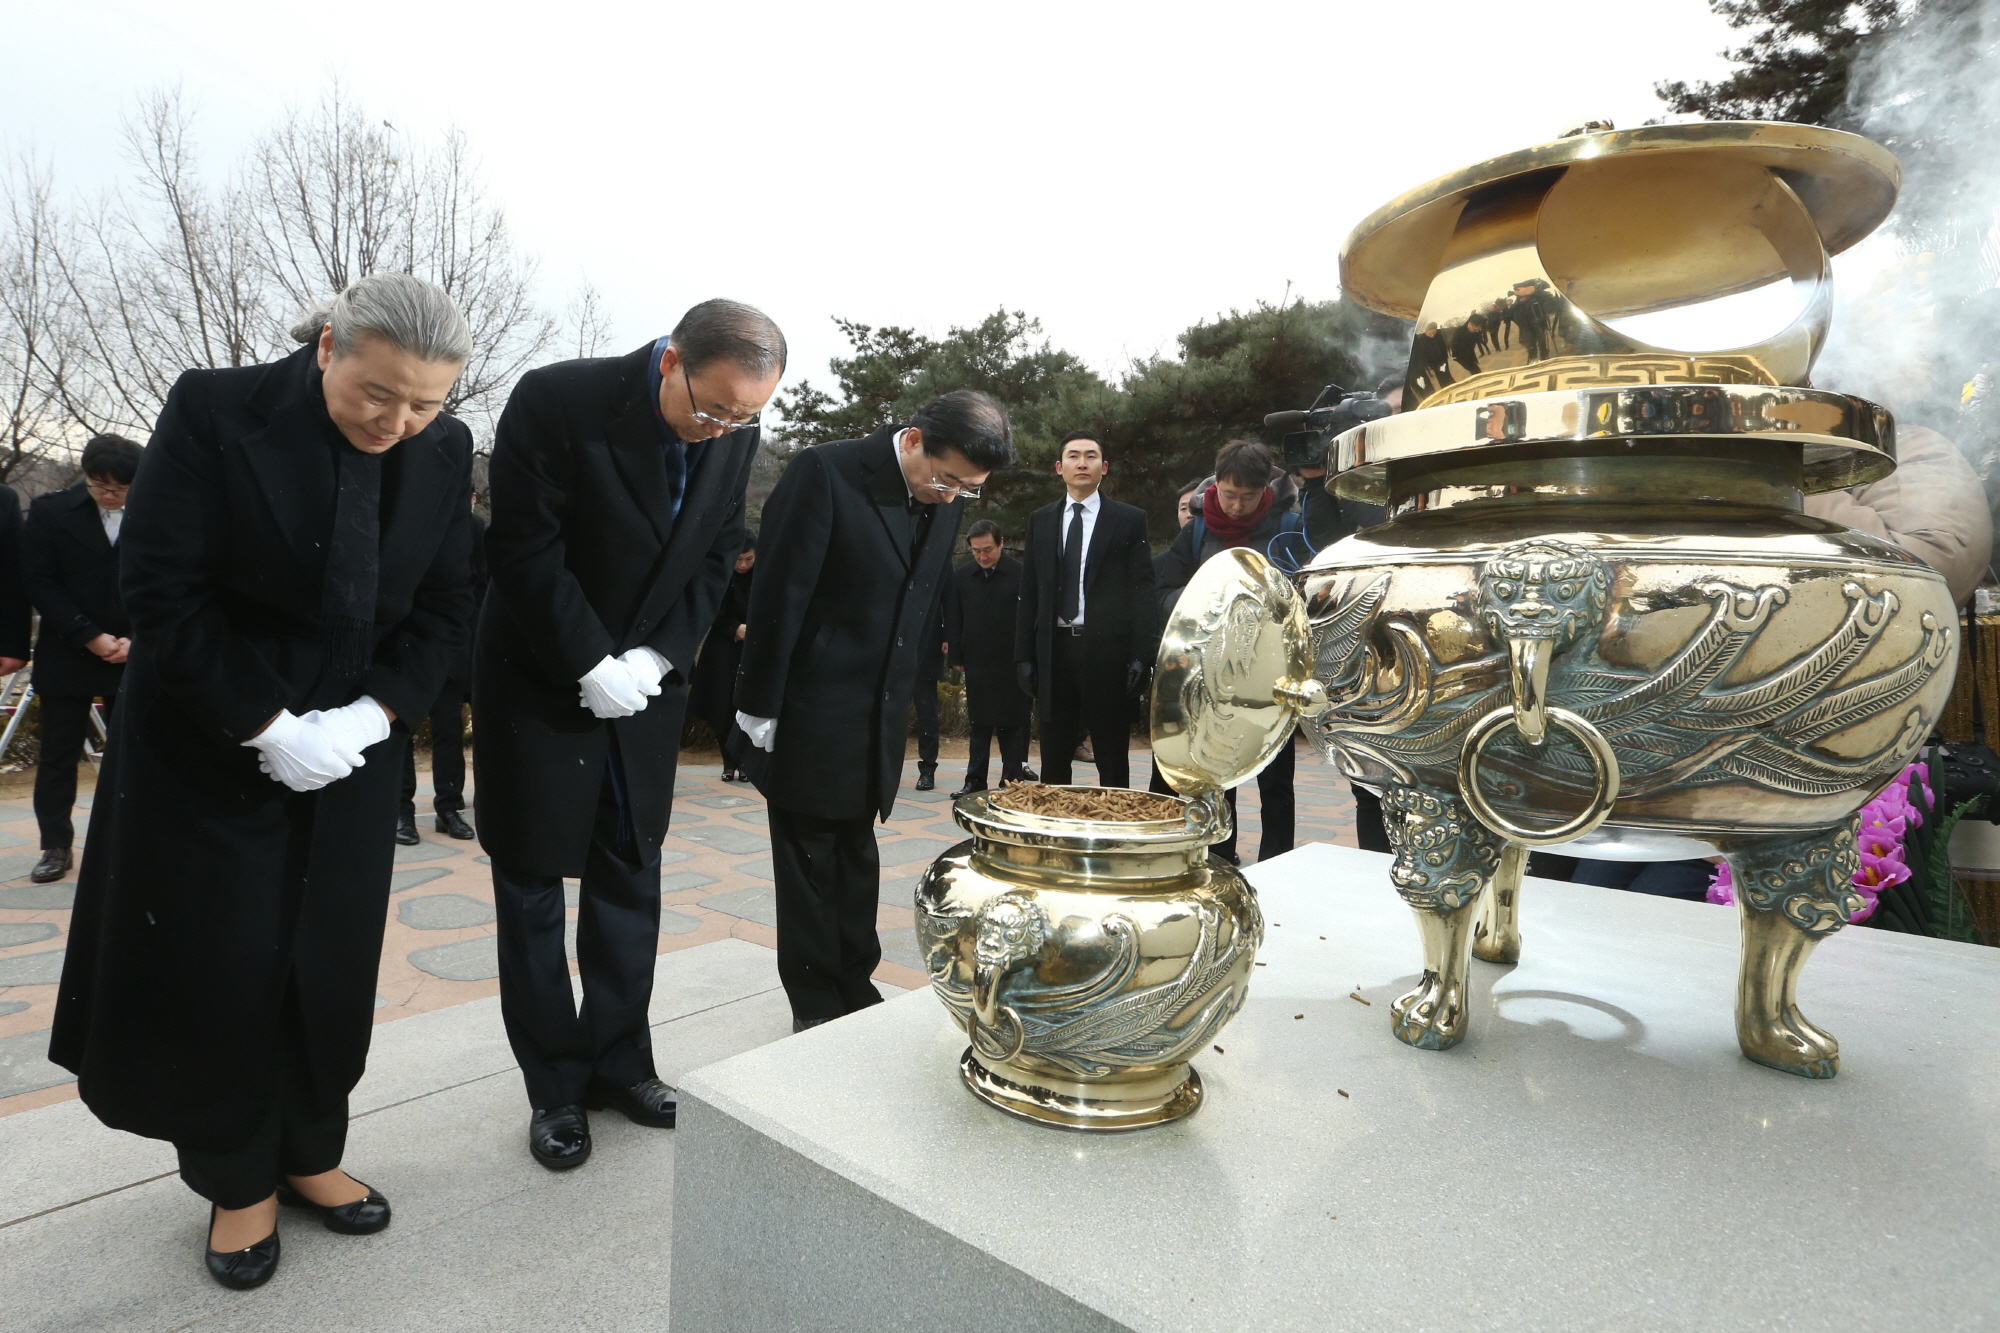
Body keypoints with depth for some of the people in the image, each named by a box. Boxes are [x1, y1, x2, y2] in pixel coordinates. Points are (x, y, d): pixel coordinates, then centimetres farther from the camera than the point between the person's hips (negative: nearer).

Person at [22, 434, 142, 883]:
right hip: (66, 657, 0)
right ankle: (56, 846, 18)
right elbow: (39, 583, -3)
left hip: (132, 657, 0)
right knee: (58, 756, 7)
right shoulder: (50, 511, -1)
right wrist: (91, 637, -12)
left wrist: (135, 639, -11)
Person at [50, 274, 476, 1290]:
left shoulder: (446, 451, -5)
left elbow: (444, 608, 0)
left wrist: (376, 713, -14)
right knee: (218, 967, 7)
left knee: (329, 965, 10)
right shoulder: (214, 410, -14)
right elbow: (160, 591, -14)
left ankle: (309, 1155, 31)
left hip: (352, 748, 3)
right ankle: (237, 1182, 28)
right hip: (208, 745, -2)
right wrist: (265, 727, -18)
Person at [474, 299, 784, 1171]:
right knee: (533, 886, 5)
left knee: (630, 881, 11)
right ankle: (555, 1090, 21)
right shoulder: (556, 402, -19)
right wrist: (591, 666, -18)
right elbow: (522, 551, -18)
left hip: (645, 685, 4)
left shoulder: (734, 434, -5)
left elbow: (716, 557, 1)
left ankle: (618, 1064, 26)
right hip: (540, 683, -4)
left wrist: (656, 656, -10)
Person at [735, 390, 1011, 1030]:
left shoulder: (947, 500, 3)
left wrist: (906, 697, 10)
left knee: (855, 857, 17)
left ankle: (855, 989, 31)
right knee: (809, 864, 6)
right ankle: (815, 1007, 21)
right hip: (809, 714, -6)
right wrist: (760, 708, -13)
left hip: (880, 715, 6)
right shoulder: (824, 473, -15)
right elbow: (779, 594, -15)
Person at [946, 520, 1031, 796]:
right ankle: (975, 781, 19)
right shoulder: (961, 577, 4)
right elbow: (953, 621, 7)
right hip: (977, 664, 3)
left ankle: (1013, 782, 14)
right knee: (979, 725, 12)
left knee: (1013, 726, 6)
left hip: (1012, 665, -3)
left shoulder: (1021, 574, -7)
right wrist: (957, 657, 3)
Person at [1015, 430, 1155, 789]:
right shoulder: (1040, 520, 13)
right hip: (1054, 649, 3)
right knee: (1053, 761, 9)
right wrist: (1023, 655, 5)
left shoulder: (1130, 519, 4)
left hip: (1107, 651, -3)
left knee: (1113, 763, 4)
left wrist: (1141, 655, -10)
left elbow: (1142, 591, -1)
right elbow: (1029, 592, 12)